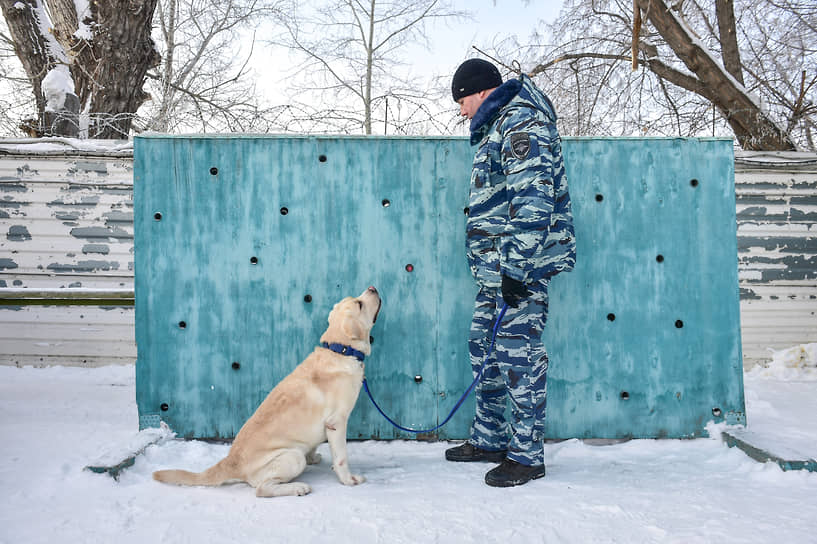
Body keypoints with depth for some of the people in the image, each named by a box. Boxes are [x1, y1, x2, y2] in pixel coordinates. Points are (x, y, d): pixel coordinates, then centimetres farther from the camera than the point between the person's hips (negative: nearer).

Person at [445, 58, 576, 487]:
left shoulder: (521, 120, -10)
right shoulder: (498, 127, 23)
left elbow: (533, 199, -21)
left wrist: (518, 266, -24)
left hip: (521, 265, -11)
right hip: (495, 266, 11)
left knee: (518, 354, -6)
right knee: (484, 349, 14)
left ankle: (527, 455, 6)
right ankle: (489, 440, 26)